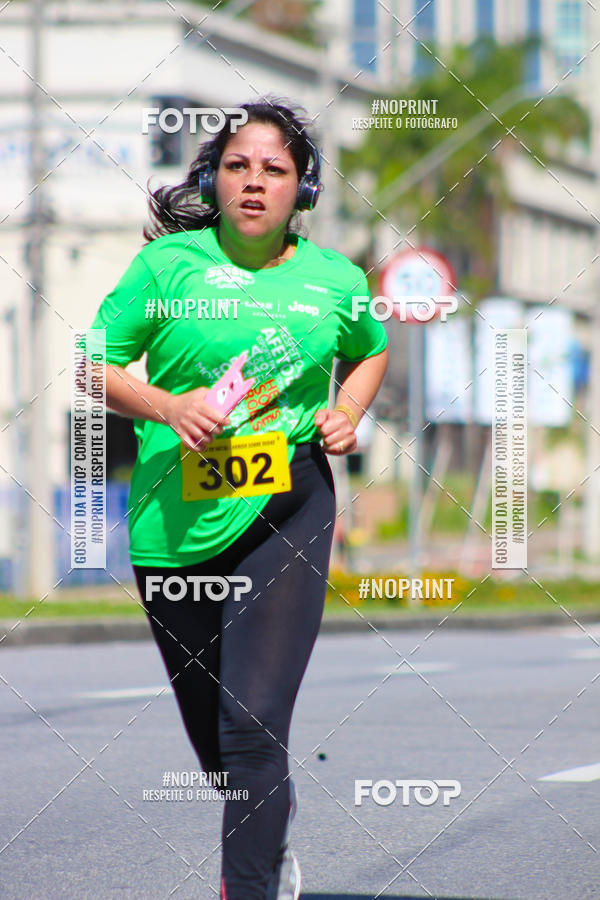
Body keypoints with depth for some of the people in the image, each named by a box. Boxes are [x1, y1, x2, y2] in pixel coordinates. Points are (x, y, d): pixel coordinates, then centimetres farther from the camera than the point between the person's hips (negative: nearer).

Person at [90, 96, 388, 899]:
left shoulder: (334, 278, 4)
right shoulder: (169, 263, -3)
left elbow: (370, 350, 24)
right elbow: (95, 364, 0)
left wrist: (348, 412, 5)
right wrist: (168, 406, -16)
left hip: (287, 512, -1)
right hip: (173, 523, 1)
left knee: (252, 728, -15)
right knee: (211, 736, 15)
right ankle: (276, 813, 48)